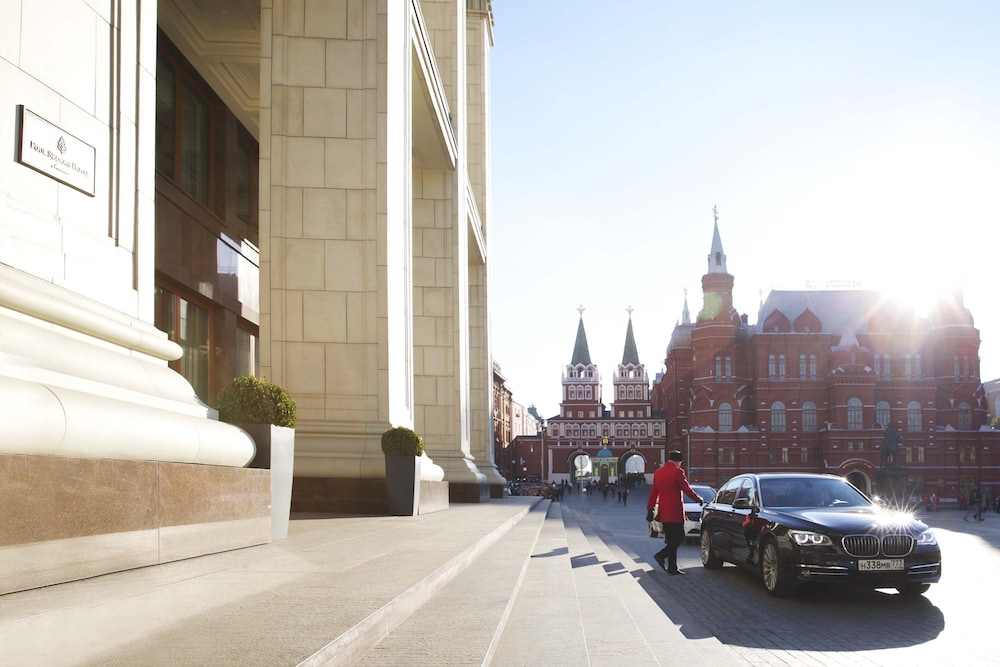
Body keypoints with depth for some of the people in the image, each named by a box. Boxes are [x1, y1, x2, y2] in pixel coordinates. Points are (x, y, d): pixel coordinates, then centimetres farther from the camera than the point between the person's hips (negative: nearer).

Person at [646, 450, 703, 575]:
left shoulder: (658, 472, 12)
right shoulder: (677, 471, -11)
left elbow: (653, 492, 14)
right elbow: (687, 490, -9)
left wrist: (650, 510, 17)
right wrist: (698, 499, 7)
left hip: (663, 512, 8)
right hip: (674, 511, -8)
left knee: (671, 540, 11)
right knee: (679, 537, 0)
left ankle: (672, 567, 9)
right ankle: (661, 555, -13)